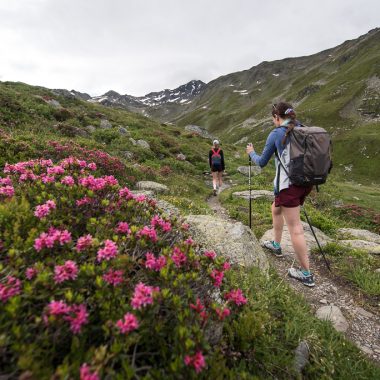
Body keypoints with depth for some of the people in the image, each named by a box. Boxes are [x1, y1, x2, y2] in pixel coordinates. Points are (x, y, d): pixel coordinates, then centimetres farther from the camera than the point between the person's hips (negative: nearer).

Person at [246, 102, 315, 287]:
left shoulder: (276, 134, -6)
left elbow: (262, 162, 2)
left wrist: (252, 152, 20)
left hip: (288, 184, -8)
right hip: (306, 181, 8)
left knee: (295, 228, -2)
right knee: (276, 209, 27)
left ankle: (306, 274, 6)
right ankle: (276, 245, 40)